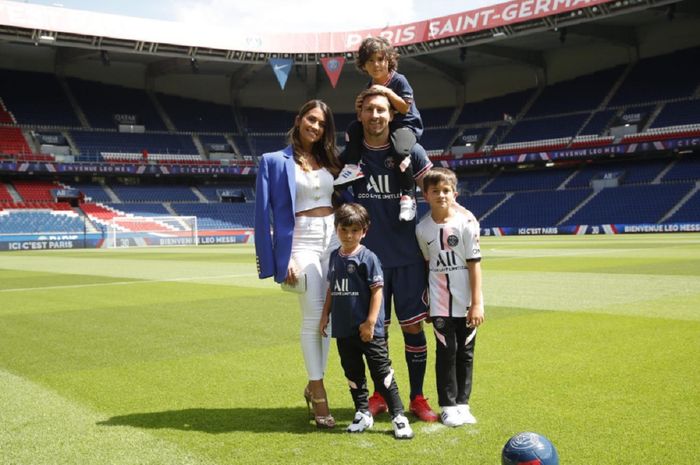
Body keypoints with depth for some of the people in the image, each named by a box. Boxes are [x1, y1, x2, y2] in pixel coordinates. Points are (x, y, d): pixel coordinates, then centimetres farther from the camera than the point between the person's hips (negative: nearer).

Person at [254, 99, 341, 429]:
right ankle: (319, 395, 2)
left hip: (334, 238, 5)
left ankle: (313, 385, 19)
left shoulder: (329, 160, 15)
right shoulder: (275, 161, 2)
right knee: (312, 319, -7)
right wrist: (283, 259, -10)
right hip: (302, 241, -4)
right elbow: (265, 213, -3)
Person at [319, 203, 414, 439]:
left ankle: (398, 416, 5)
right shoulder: (335, 256, 9)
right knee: (353, 373, 15)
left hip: (367, 330, -6)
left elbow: (377, 291, -13)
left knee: (382, 372, -2)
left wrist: (370, 322, -16)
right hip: (343, 330, 6)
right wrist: (325, 315, 14)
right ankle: (362, 413, 29)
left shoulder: (368, 258, -11)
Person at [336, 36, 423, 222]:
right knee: (353, 128, -6)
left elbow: (405, 108, -17)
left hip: (405, 125, -7)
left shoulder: (399, 80, -10)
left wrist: (388, 92, -23)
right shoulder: (370, 87, 8)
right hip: (381, 127, 7)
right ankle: (352, 166, -10)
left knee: (400, 151, -37)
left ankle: (408, 196, -27)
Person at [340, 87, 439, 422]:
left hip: (407, 256, -1)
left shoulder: (410, 152, -3)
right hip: (369, 256, 2)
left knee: (413, 327, 3)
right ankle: (380, 394, 26)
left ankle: (417, 398, 17)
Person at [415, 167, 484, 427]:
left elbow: (474, 264, -9)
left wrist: (476, 303, -11)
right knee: (446, 350, 0)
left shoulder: (466, 222, -10)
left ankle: (462, 404, 19)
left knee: (465, 351, 7)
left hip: (465, 298, -1)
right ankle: (448, 406, 11)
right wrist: (426, 299, 11)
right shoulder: (422, 228, -2)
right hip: (440, 300, 1)